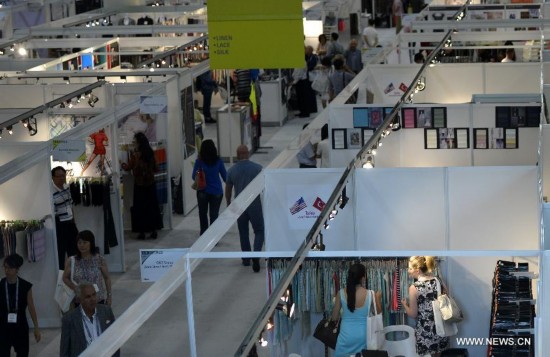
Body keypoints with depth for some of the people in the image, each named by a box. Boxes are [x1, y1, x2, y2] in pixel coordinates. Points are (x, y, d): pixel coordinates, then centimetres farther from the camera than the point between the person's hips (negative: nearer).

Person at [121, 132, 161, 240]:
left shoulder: (135, 155, -13)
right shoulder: (150, 153, -1)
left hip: (139, 184, -4)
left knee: (140, 208, 4)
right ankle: (154, 231, 12)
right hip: (150, 183, 4)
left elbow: (128, 167, 0)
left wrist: (122, 164, 19)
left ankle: (142, 232, 5)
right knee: (152, 206, 10)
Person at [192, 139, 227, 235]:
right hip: (217, 192, 0)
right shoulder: (218, 161, -8)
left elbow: (194, 177, -4)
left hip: (203, 191, 0)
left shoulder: (199, 161, -10)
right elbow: (225, 177, -2)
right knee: (214, 214, 7)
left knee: (203, 213, 18)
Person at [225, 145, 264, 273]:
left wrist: (229, 204, 19)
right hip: (255, 205, -2)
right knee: (259, 231, 5)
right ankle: (256, 256, -16)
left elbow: (228, 191, 5)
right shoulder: (257, 168, -7)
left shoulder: (231, 171, -1)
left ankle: (246, 259, 22)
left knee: (243, 232, 15)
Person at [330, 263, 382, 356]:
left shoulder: (341, 293, -9)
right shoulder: (369, 294, -11)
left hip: (346, 336, 0)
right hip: (362, 335, 0)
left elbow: (334, 318, -2)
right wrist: (378, 298, 18)